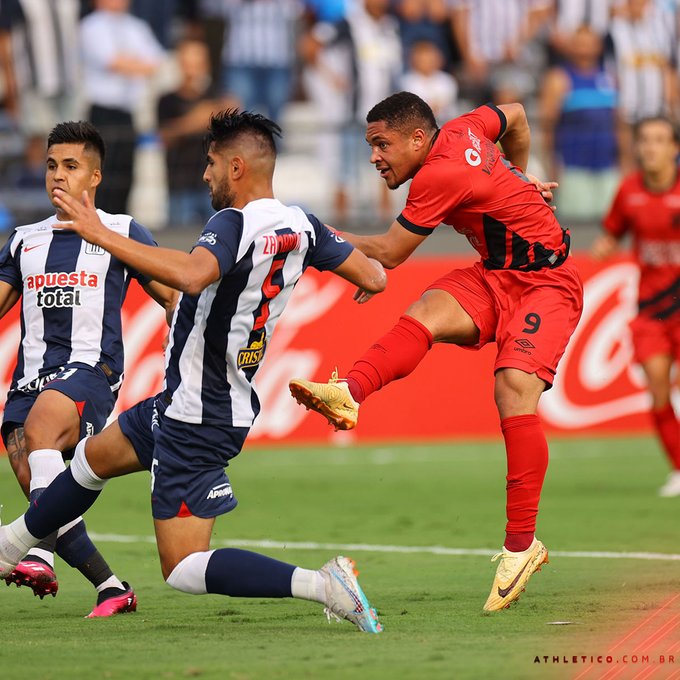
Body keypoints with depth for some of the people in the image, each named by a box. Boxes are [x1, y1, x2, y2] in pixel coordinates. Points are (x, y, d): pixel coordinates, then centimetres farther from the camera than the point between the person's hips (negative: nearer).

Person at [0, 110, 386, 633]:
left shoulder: (234, 225, -25)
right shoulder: (300, 226, -1)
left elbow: (192, 274, -46)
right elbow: (374, 278, 5)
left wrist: (102, 235, -42)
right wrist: (370, 279, 30)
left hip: (198, 422, -10)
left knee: (184, 569, -7)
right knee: (93, 457, 29)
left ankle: (320, 584, -19)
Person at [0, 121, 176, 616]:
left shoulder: (122, 232, 10)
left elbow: (173, 298, 11)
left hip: (90, 367, -5)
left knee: (40, 425, -36)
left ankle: (41, 555, -48)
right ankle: (113, 589, 3)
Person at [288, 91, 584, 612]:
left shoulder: (439, 175, -21)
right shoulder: (462, 130, 4)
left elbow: (388, 254, -10)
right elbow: (515, 116, 26)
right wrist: (515, 182, 37)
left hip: (546, 283, -9)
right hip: (495, 276, 9)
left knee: (515, 385, -26)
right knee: (427, 313, -21)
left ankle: (521, 545, -23)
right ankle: (350, 393, -49)